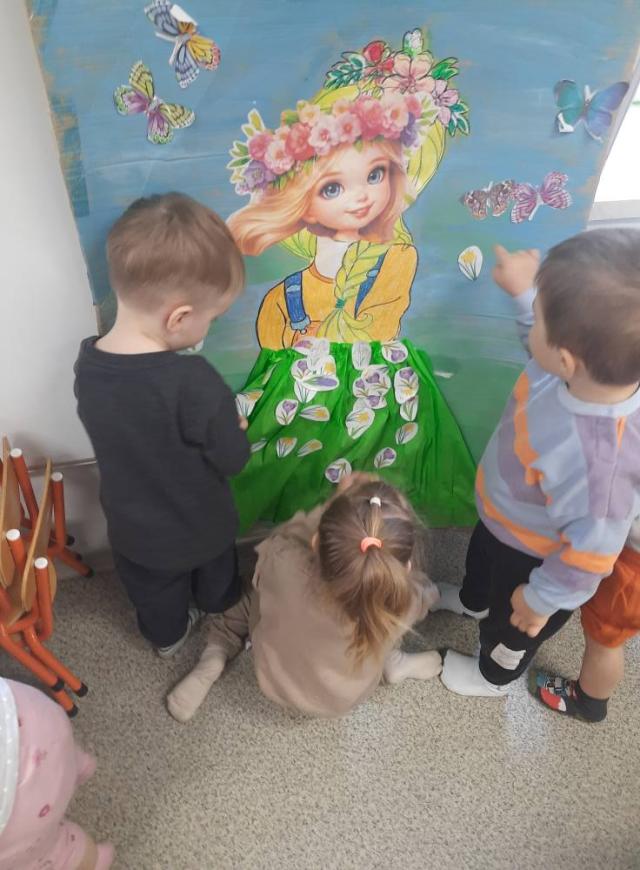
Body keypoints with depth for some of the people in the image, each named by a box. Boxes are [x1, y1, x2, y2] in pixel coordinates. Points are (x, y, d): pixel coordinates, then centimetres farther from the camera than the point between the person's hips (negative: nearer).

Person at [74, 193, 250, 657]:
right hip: (200, 523, -3)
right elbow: (233, 458, -24)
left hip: (132, 526, 3)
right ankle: (222, 608, 63)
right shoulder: (193, 380, -37)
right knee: (215, 579, 33)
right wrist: (233, 425, -3)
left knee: (153, 591, 32)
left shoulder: (87, 363, -19)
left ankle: (168, 635, 60)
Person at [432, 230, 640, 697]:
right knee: (482, 557, 39)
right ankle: (473, 601, 74)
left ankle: (494, 675, 63)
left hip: (533, 556, -6)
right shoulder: (602, 363, -28)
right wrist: (524, 291, -1)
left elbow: (592, 551, -33)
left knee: (510, 622, 28)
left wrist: (542, 599, -17)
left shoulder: (596, 458, -49)